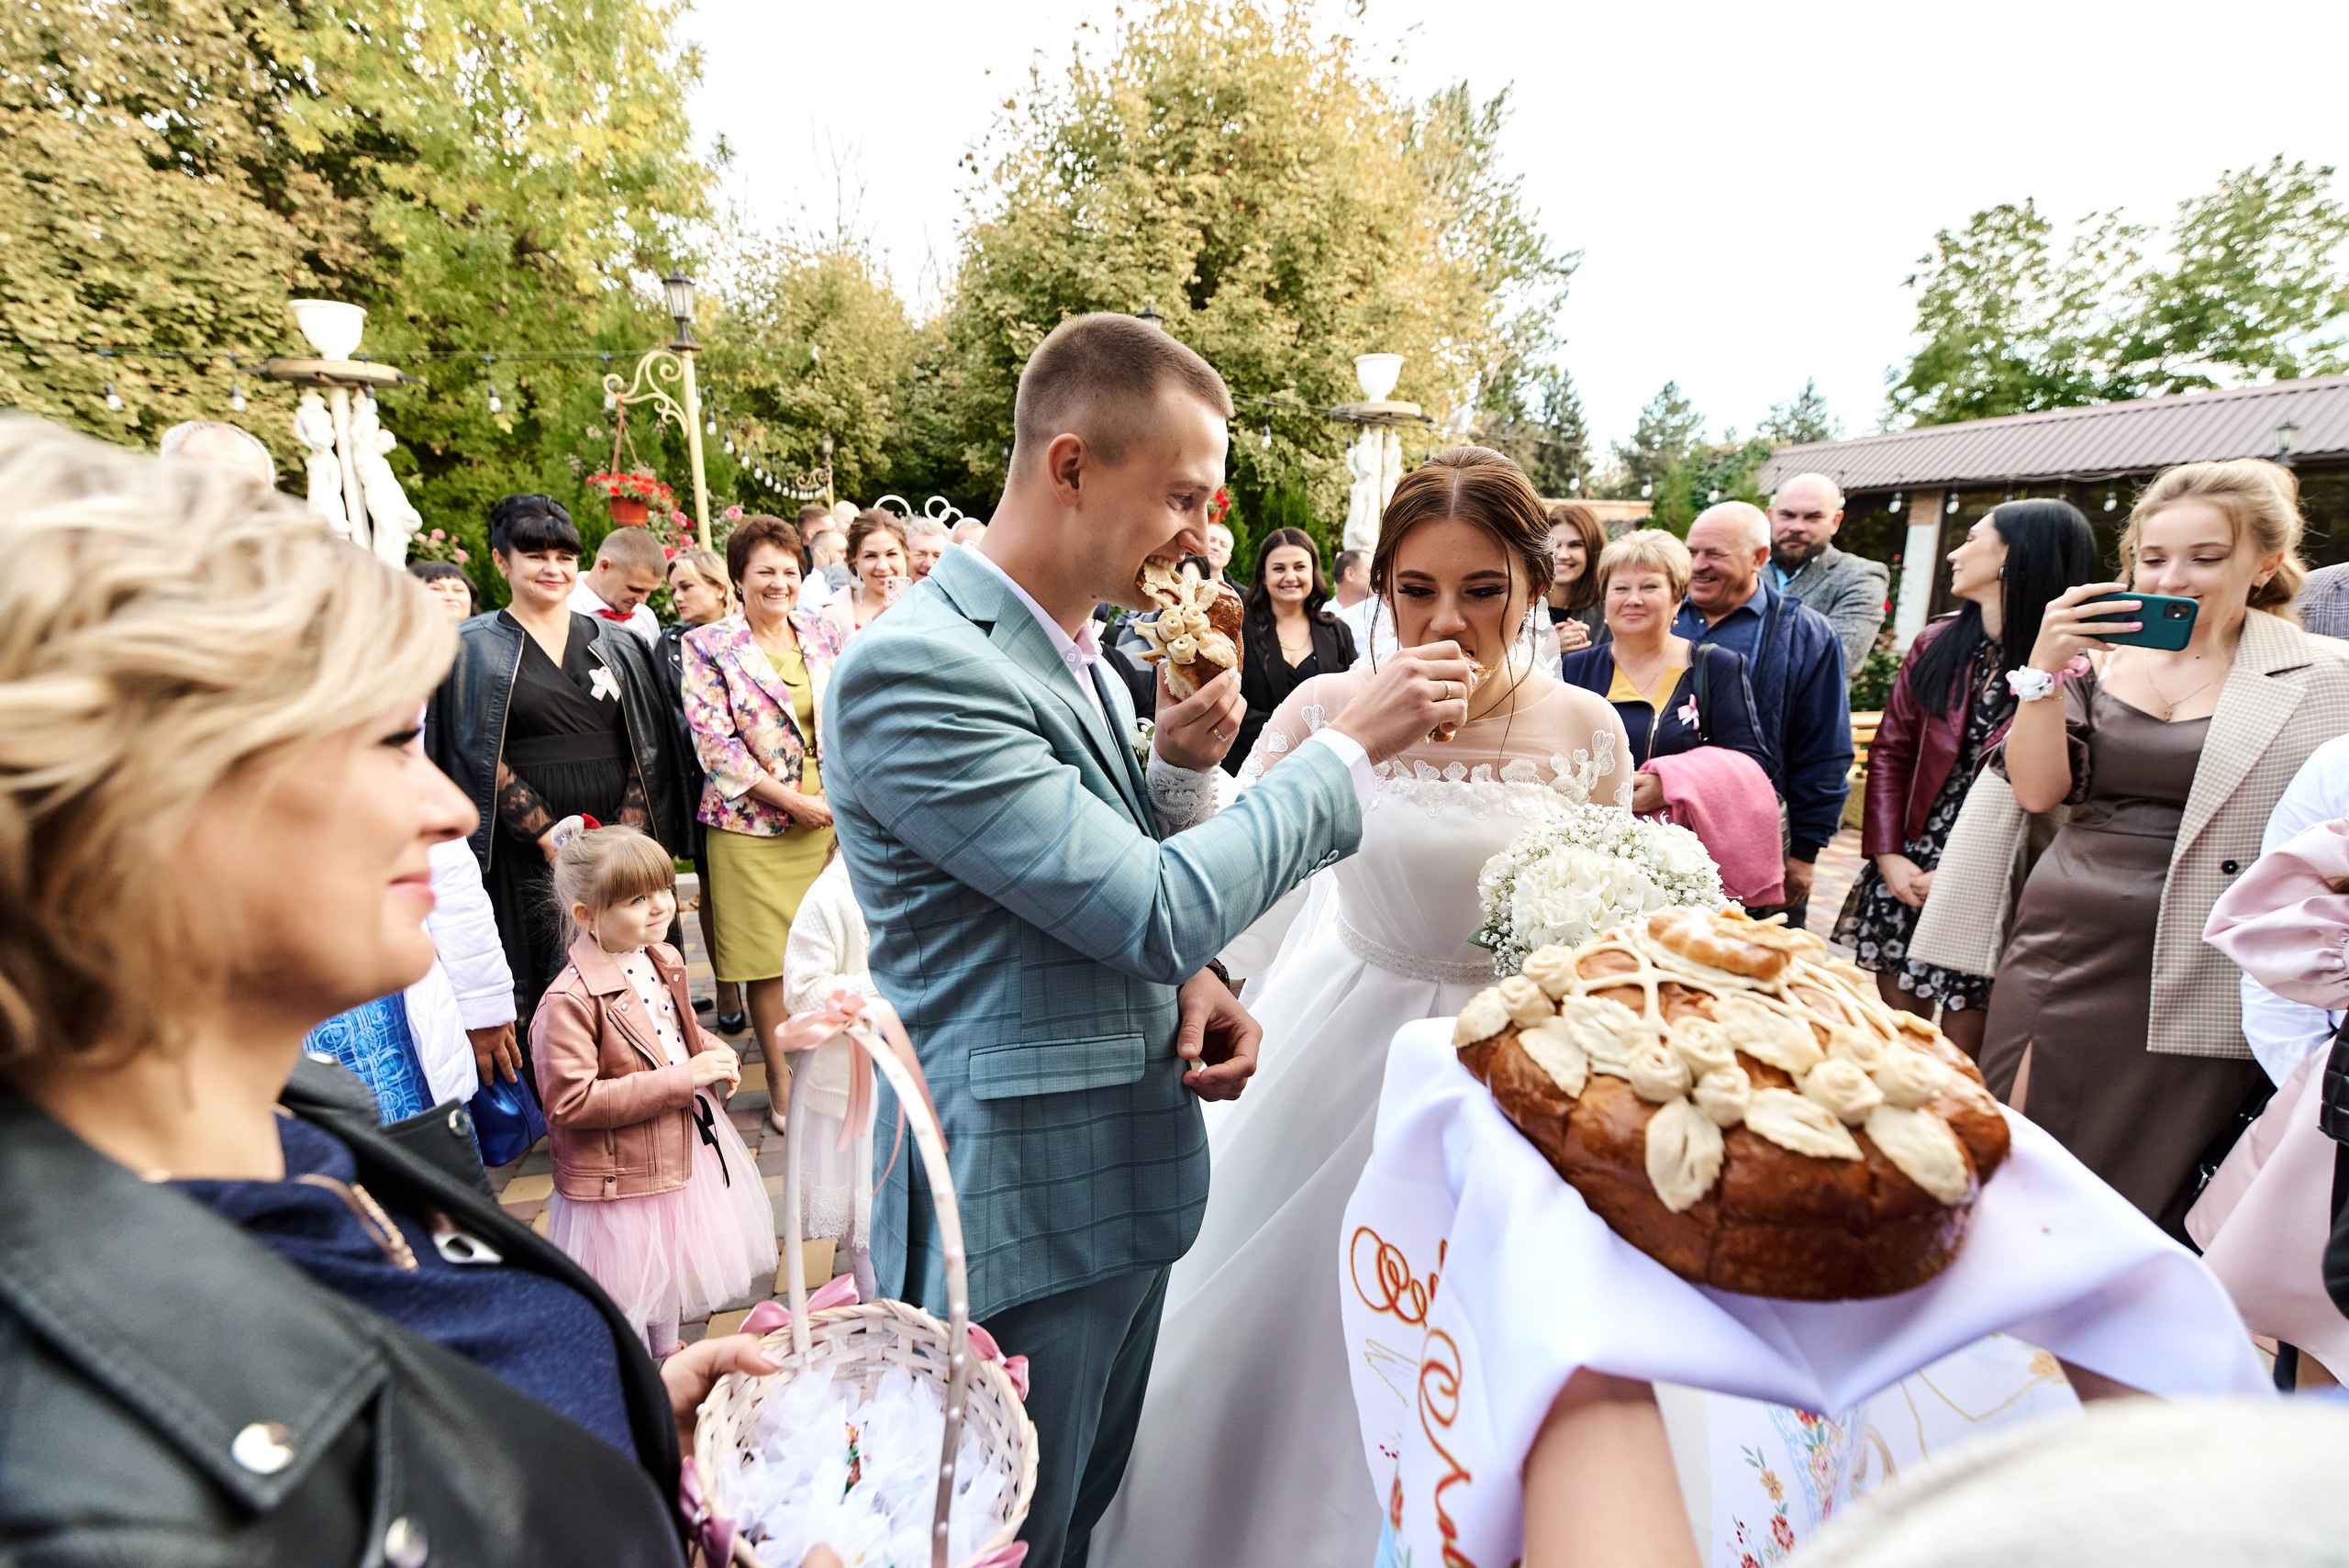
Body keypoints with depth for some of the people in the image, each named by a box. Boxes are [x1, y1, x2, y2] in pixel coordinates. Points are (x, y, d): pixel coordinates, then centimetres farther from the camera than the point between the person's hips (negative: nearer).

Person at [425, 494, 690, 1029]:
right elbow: (482, 758, -3)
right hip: (527, 849, -2)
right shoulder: (475, 648, 4)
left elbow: (647, 750, 5)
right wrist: (552, 838, -13)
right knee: (546, 989, 0)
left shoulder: (619, 645, 11)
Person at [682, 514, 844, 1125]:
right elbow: (714, 743, -8)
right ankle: (781, 1081, 20)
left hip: (833, 816, 3)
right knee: (768, 958, 4)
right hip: (755, 823, -3)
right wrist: (793, 800, -12)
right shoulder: (707, 646, -1)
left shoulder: (824, 631, 9)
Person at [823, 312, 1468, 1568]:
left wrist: (1190, 979, -6)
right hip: (1019, 1210, -8)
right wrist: (1350, 744, -17)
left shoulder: (1078, 651, 6)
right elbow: (1158, 913, -26)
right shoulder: (912, 669, -23)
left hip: (1127, 1181, 8)